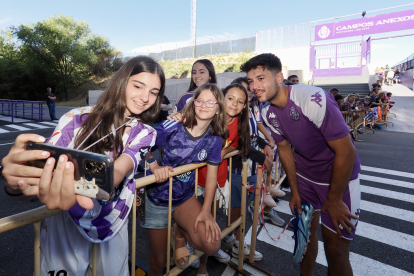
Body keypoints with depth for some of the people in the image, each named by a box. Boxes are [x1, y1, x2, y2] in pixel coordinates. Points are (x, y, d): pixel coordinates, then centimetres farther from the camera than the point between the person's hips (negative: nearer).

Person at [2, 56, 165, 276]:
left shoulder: (144, 133, -10)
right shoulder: (78, 118, -13)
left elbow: (119, 170, -28)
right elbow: (42, 165, -20)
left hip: (110, 225, 2)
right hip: (64, 220, -1)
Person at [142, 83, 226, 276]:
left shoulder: (214, 139, -10)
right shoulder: (172, 127, -20)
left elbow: (212, 175, -5)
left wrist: (206, 210, -11)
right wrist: (155, 167, -31)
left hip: (185, 197, 2)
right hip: (158, 197, -2)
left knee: (212, 245, -18)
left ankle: (180, 233, 12)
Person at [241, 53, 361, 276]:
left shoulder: (313, 99, -30)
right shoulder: (268, 112, -9)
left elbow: (346, 151, -24)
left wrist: (334, 199, -14)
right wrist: (294, 191, 8)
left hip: (340, 176, -5)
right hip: (304, 174, 6)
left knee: (335, 249, 0)